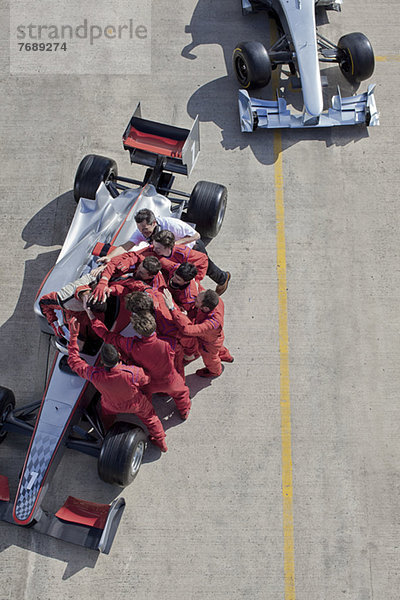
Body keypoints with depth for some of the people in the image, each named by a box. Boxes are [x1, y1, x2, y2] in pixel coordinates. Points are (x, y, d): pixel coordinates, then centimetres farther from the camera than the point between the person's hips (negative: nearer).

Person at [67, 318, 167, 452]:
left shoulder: (95, 375, -41)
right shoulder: (133, 373, -46)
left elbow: (74, 361, -25)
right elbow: (146, 380, -21)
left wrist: (73, 336, -25)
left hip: (112, 406, 2)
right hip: (135, 404, -1)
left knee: (106, 418, 37)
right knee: (149, 416, 29)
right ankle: (160, 441, 49)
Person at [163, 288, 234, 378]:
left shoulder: (212, 323, -53)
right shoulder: (217, 300, -33)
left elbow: (187, 329, -61)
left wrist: (172, 308, -66)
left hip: (210, 345, -4)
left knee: (209, 358, 32)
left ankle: (215, 371, 66)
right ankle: (226, 356, 72)